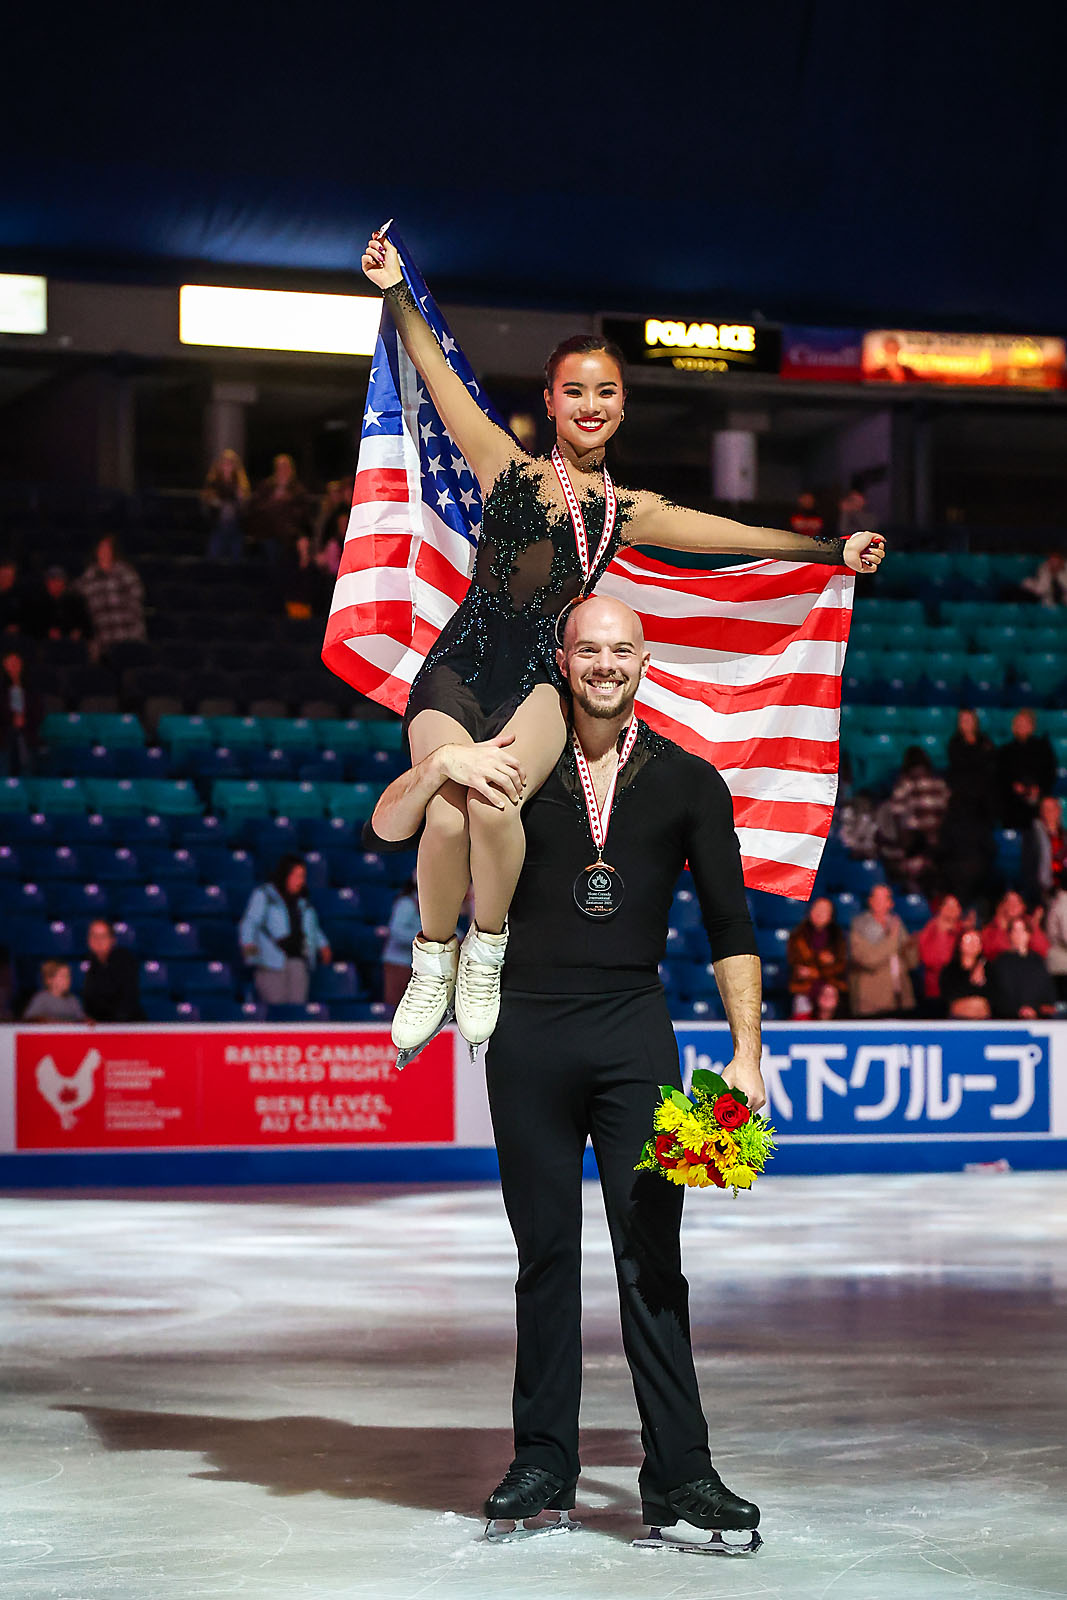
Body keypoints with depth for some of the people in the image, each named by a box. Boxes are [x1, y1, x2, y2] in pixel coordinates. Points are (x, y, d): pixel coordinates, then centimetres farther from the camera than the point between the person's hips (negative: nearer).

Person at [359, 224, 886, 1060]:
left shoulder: (628, 511, 17)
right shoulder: (508, 466, 12)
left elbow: (736, 534, 20)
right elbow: (438, 372, 12)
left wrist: (833, 549, 21)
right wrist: (397, 293, 9)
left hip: (537, 680, 1)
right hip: (460, 664, 0)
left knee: (493, 803, -31)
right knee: (448, 815, -26)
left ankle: (487, 954, -3)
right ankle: (433, 962, 2)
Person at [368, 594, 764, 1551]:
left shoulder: (687, 782, 8)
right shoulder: (518, 766, 10)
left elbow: (731, 929, 8)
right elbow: (386, 833, 5)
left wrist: (747, 1053, -1)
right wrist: (439, 766, -14)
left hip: (635, 1032, -1)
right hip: (530, 1033, 1)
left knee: (650, 1256, -7)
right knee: (546, 1253, 5)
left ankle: (679, 1475, -5)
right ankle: (544, 1466, 11)